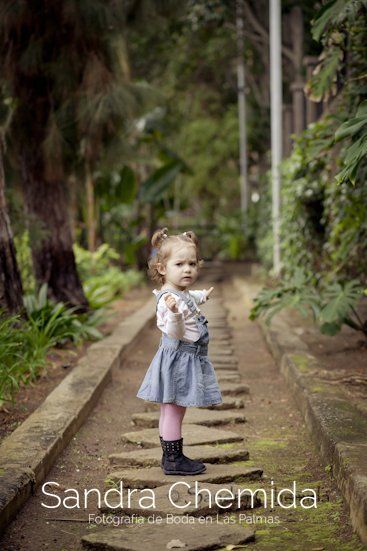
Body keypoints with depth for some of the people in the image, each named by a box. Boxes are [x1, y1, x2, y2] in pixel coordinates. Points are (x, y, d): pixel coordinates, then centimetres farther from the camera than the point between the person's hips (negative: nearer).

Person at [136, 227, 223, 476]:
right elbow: (174, 333, -31)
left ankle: (171, 456, 26)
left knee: (172, 410, 16)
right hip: (178, 359, -10)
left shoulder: (182, 294, 8)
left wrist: (203, 295, 49)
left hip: (188, 359, 10)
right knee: (173, 410, -3)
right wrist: (174, 313, -50)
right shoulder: (168, 299, -23)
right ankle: (173, 459, 4)